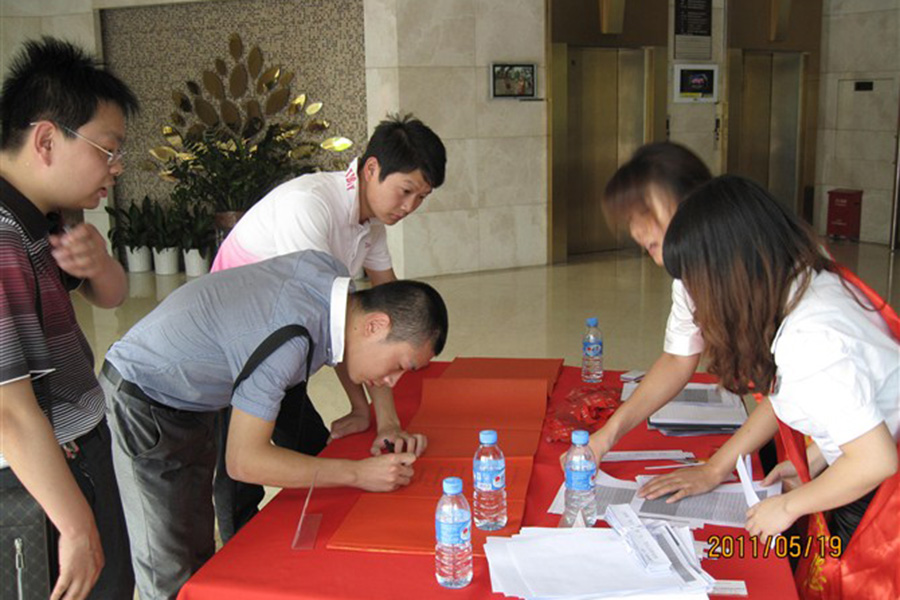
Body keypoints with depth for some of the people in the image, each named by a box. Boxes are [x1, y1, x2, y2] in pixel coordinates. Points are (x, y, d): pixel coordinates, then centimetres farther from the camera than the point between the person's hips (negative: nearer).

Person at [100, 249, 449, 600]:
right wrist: (358, 473, -31)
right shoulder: (289, 340, -37)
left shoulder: (333, 274, -13)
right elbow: (243, 461, -33)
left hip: (189, 401, 9)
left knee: (200, 552, 15)